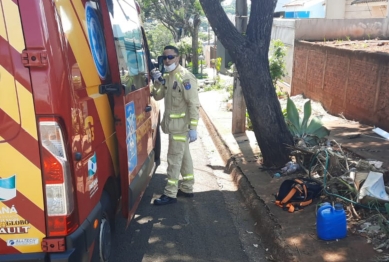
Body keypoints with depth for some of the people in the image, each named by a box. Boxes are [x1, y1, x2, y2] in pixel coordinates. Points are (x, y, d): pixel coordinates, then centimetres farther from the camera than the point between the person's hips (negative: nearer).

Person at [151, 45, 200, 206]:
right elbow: (158, 97, 13)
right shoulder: (166, 76, 10)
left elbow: (194, 104, -20)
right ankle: (187, 188, 27)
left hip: (181, 125, -9)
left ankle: (170, 194, 5)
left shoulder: (185, 77, -17)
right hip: (174, 124, 9)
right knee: (184, 156, 16)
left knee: (174, 159, -4)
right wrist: (157, 82, -5)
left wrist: (193, 127, -24)